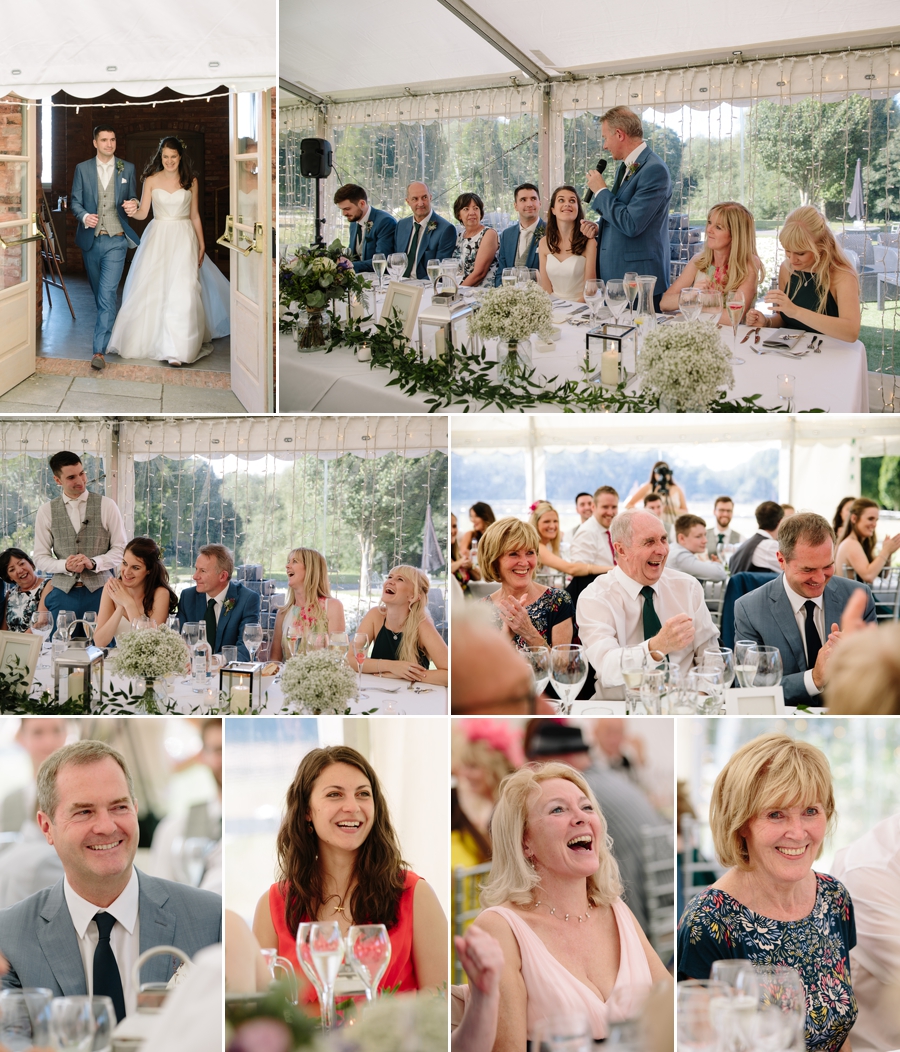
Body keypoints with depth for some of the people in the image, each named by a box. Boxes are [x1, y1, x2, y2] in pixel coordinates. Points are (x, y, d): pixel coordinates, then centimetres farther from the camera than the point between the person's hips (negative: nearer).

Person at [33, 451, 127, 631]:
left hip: (100, 590, -1)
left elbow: (120, 550, 4)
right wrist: (65, 565, -11)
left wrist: (93, 562, -13)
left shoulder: (106, 506, 3)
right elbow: (40, 557, 8)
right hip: (63, 592, 1)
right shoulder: (46, 511, 7)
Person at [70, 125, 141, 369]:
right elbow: (75, 201, 5)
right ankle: (108, 329, 38)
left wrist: (133, 205, -11)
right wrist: (84, 216, -16)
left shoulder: (127, 169, 6)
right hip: (90, 240, 2)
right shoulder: (82, 168, 5)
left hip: (115, 240, -2)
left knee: (107, 294, -14)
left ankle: (99, 351, -18)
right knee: (100, 294, 14)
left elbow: (132, 198, 13)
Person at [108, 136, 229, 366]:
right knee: (152, 289, 3)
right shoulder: (151, 180, 1)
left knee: (181, 291, -10)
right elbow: (142, 213, -4)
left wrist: (201, 244, 4)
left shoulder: (191, 181, 2)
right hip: (157, 237, 1)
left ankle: (178, 350, -10)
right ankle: (146, 338, 19)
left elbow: (195, 216, 7)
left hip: (183, 238, -1)